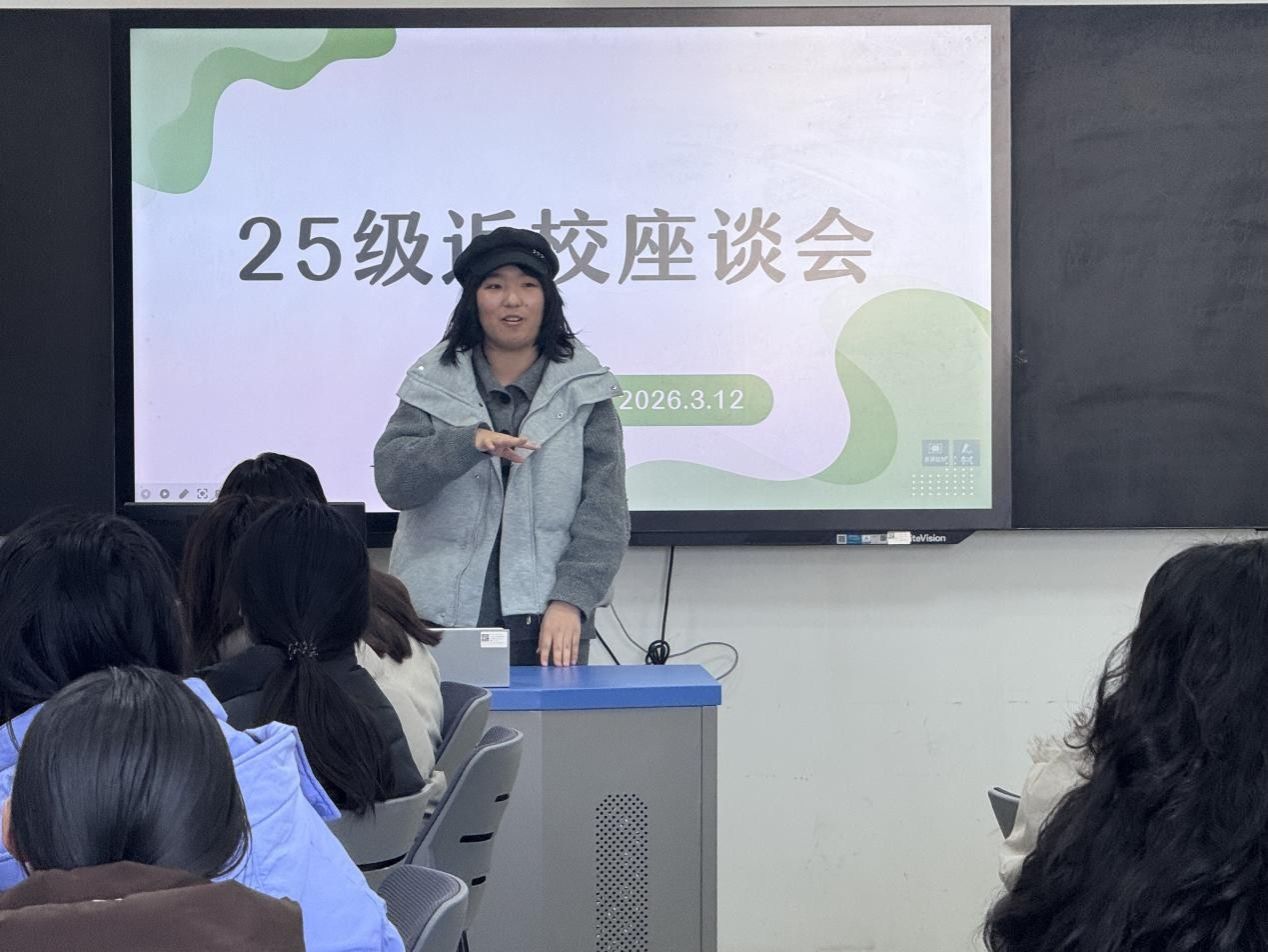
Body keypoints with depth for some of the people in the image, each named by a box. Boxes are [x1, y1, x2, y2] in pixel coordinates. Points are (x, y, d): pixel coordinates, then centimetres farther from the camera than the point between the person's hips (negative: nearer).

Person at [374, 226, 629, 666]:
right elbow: (391, 480, -5)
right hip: (441, 619, 0)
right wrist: (469, 442, -20)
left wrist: (570, 600, -15)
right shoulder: (434, 384, 8)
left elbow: (603, 514, -2)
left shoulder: (583, 391, 4)